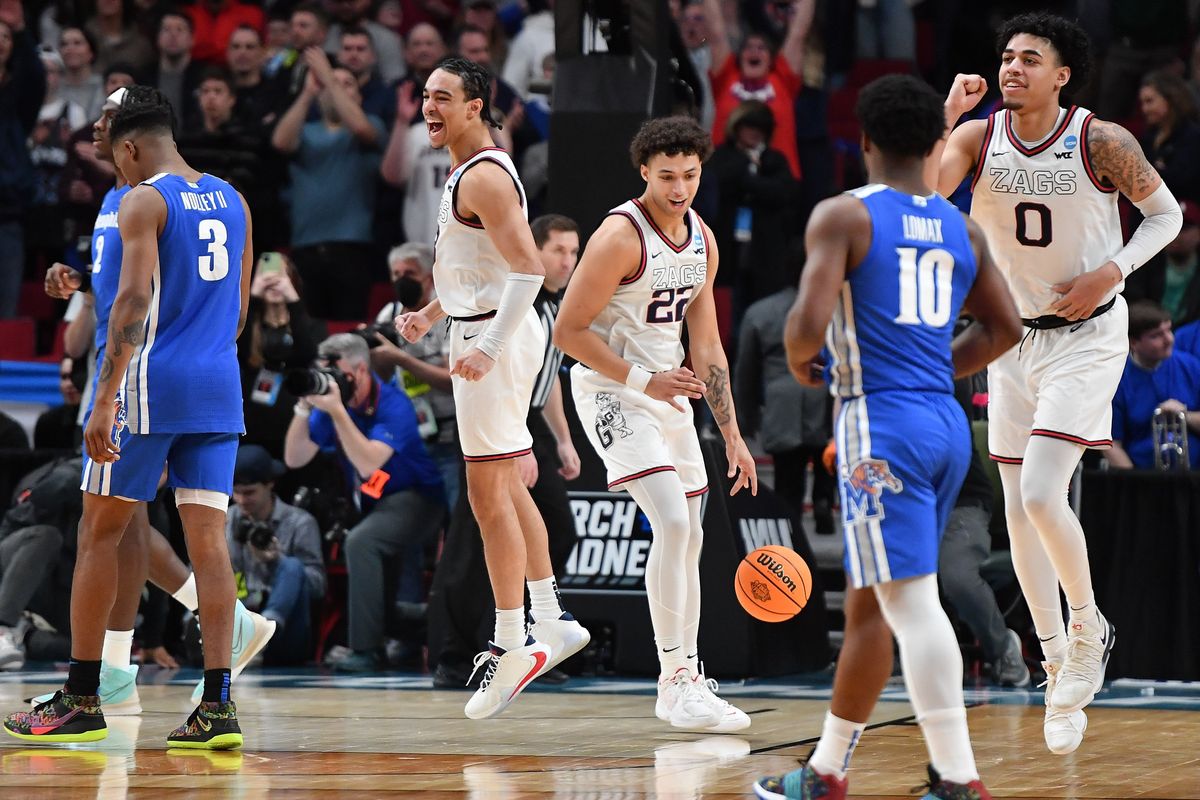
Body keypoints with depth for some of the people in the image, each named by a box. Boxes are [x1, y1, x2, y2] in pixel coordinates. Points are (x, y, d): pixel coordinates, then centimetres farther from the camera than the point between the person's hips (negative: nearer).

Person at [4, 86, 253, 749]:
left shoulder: (144, 200, -8)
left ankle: (81, 701, 7)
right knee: (208, 540, 2)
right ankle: (217, 706, -7)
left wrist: (106, 399, -22)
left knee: (99, 532, 5)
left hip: (152, 383, -6)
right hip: (218, 388, 6)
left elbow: (133, 299, -18)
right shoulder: (232, 201, 13)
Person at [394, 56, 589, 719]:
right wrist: (431, 316, 20)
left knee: (487, 490, -9)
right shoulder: (469, 171, 15)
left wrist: (488, 346, -29)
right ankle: (549, 623, 24)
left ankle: (510, 646, -6)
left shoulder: (483, 177, -17)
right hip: (483, 333, 11)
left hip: (494, 338, -11)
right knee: (506, 486, 16)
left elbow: (527, 268, -25)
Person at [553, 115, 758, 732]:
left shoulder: (703, 241, 6)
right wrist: (642, 380, -21)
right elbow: (568, 331, -17)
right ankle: (676, 681, -17)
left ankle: (684, 681, 20)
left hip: (668, 390, 8)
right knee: (672, 524, -20)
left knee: (688, 535, 9)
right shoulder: (621, 236, -18)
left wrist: (732, 435, 11)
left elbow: (705, 344, 13)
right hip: (610, 389, -8)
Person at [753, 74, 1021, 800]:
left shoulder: (843, 216, -6)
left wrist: (799, 360, 4)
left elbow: (810, 322, -17)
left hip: (883, 421, -7)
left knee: (912, 603, -8)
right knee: (868, 603, 15)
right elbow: (1006, 329, 17)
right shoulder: (962, 228, 12)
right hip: (947, 423, 7)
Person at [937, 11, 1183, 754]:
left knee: (1042, 494, -19)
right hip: (1015, 336, 5)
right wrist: (948, 113, -26)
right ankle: (1062, 680, 16)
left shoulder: (1103, 142, -13)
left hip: (1087, 336, -5)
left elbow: (1166, 213, -1)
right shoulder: (978, 136, -4)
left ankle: (1089, 624, 8)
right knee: (1019, 511, 5)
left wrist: (1114, 271, -15)